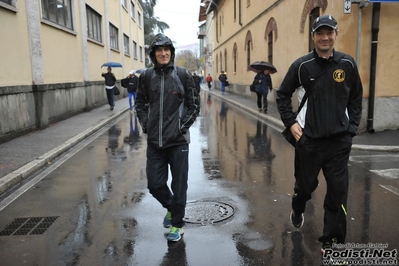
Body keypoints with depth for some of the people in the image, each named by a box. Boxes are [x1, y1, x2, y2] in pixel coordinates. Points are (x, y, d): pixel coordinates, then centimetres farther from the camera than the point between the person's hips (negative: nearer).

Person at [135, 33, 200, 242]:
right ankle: (170, 207, 39)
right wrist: (145, 124, 3)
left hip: (178, 141, -2)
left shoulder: (183, 75, -2)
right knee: (155, 184, 8)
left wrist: (184, 126, -5)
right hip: (154, 141, 3)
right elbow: (140, 103, 15)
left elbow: (194, 105, 3)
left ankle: (177, 224, 25)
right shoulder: (147, 76, 5)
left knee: (179, 185, 5)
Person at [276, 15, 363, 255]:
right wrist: (291, 122, -4)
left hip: (339, 140, 1)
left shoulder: (348, 64, 2)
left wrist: (351, 127, 3)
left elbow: (356, 99, 10)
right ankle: (298, 210, 48)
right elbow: (283, 95, 4)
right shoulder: (302, 65, -4)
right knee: (306, 184, 14)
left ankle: (332, 242, 18)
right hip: (309, 139, -1)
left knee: (338, 192, 2)